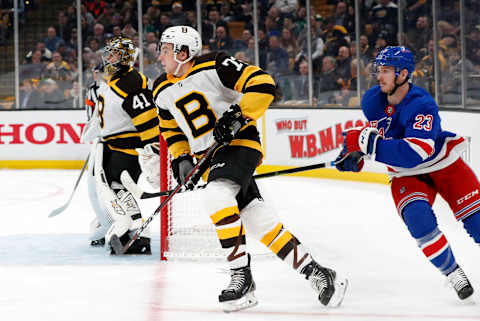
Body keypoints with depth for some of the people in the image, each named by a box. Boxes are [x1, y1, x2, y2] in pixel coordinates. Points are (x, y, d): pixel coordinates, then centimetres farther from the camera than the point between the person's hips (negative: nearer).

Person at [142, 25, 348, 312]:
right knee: (258, 220, 1)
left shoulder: (214, 67, -13)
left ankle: (242, 277, -25)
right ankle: (315, 272, 10)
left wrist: (238, 116, -24)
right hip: (210, 156, 7)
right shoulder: (163, 91, 8)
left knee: (216, 195, -30)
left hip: (240, 141, -7)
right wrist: (181, 159, 6)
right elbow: (172, 129, 22)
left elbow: (262, 84, -18)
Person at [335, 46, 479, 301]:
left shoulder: (422, 105, -29)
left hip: (444, 165, -4)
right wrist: (354, 150, 1)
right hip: (406, 176, 4)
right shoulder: (372, 100, -9)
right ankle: (454, 275, -12)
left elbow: (414, 153, -40)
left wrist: (372, 145, -43)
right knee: (418, 219, -23)